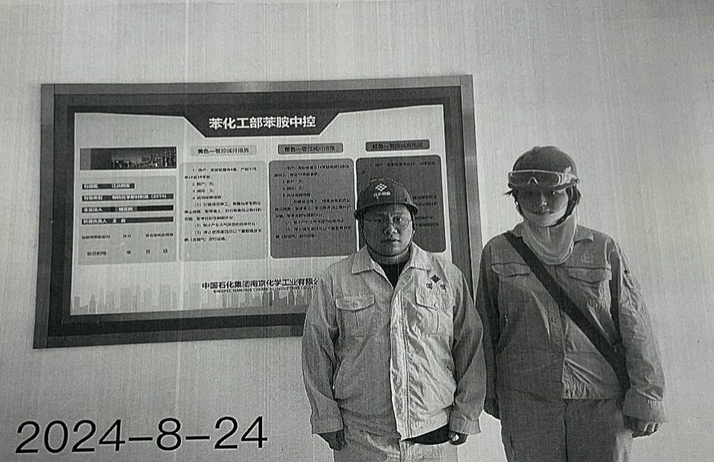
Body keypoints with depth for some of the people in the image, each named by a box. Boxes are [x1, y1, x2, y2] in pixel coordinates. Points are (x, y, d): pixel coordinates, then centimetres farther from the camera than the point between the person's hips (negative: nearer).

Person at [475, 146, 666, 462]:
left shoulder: (604, 249, 1)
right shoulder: (497, 253, 0)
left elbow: (636, 328, 3)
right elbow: (486, 330, 5)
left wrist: (647, 396, 1)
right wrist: (490, 395, 10)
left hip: (603, 402, 1)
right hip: (526, 402, 0)